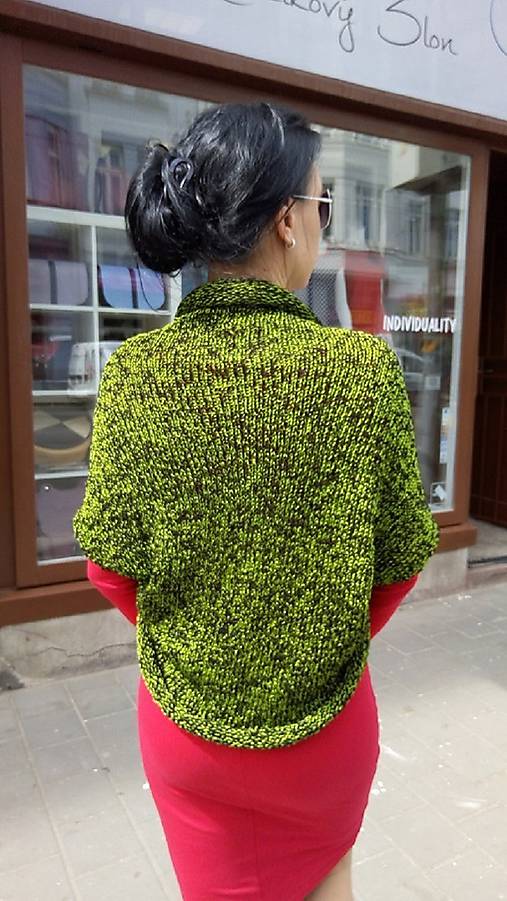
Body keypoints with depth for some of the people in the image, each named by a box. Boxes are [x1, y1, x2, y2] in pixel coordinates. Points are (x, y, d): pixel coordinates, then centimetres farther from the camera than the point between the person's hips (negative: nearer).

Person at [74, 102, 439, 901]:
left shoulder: (136, 370, -17)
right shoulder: (365, 367, -20)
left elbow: (110, 561, -12)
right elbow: (400, 556, -11)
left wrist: (182, 639, 8)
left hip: (186, 714, 1)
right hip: (326, 714, 0)